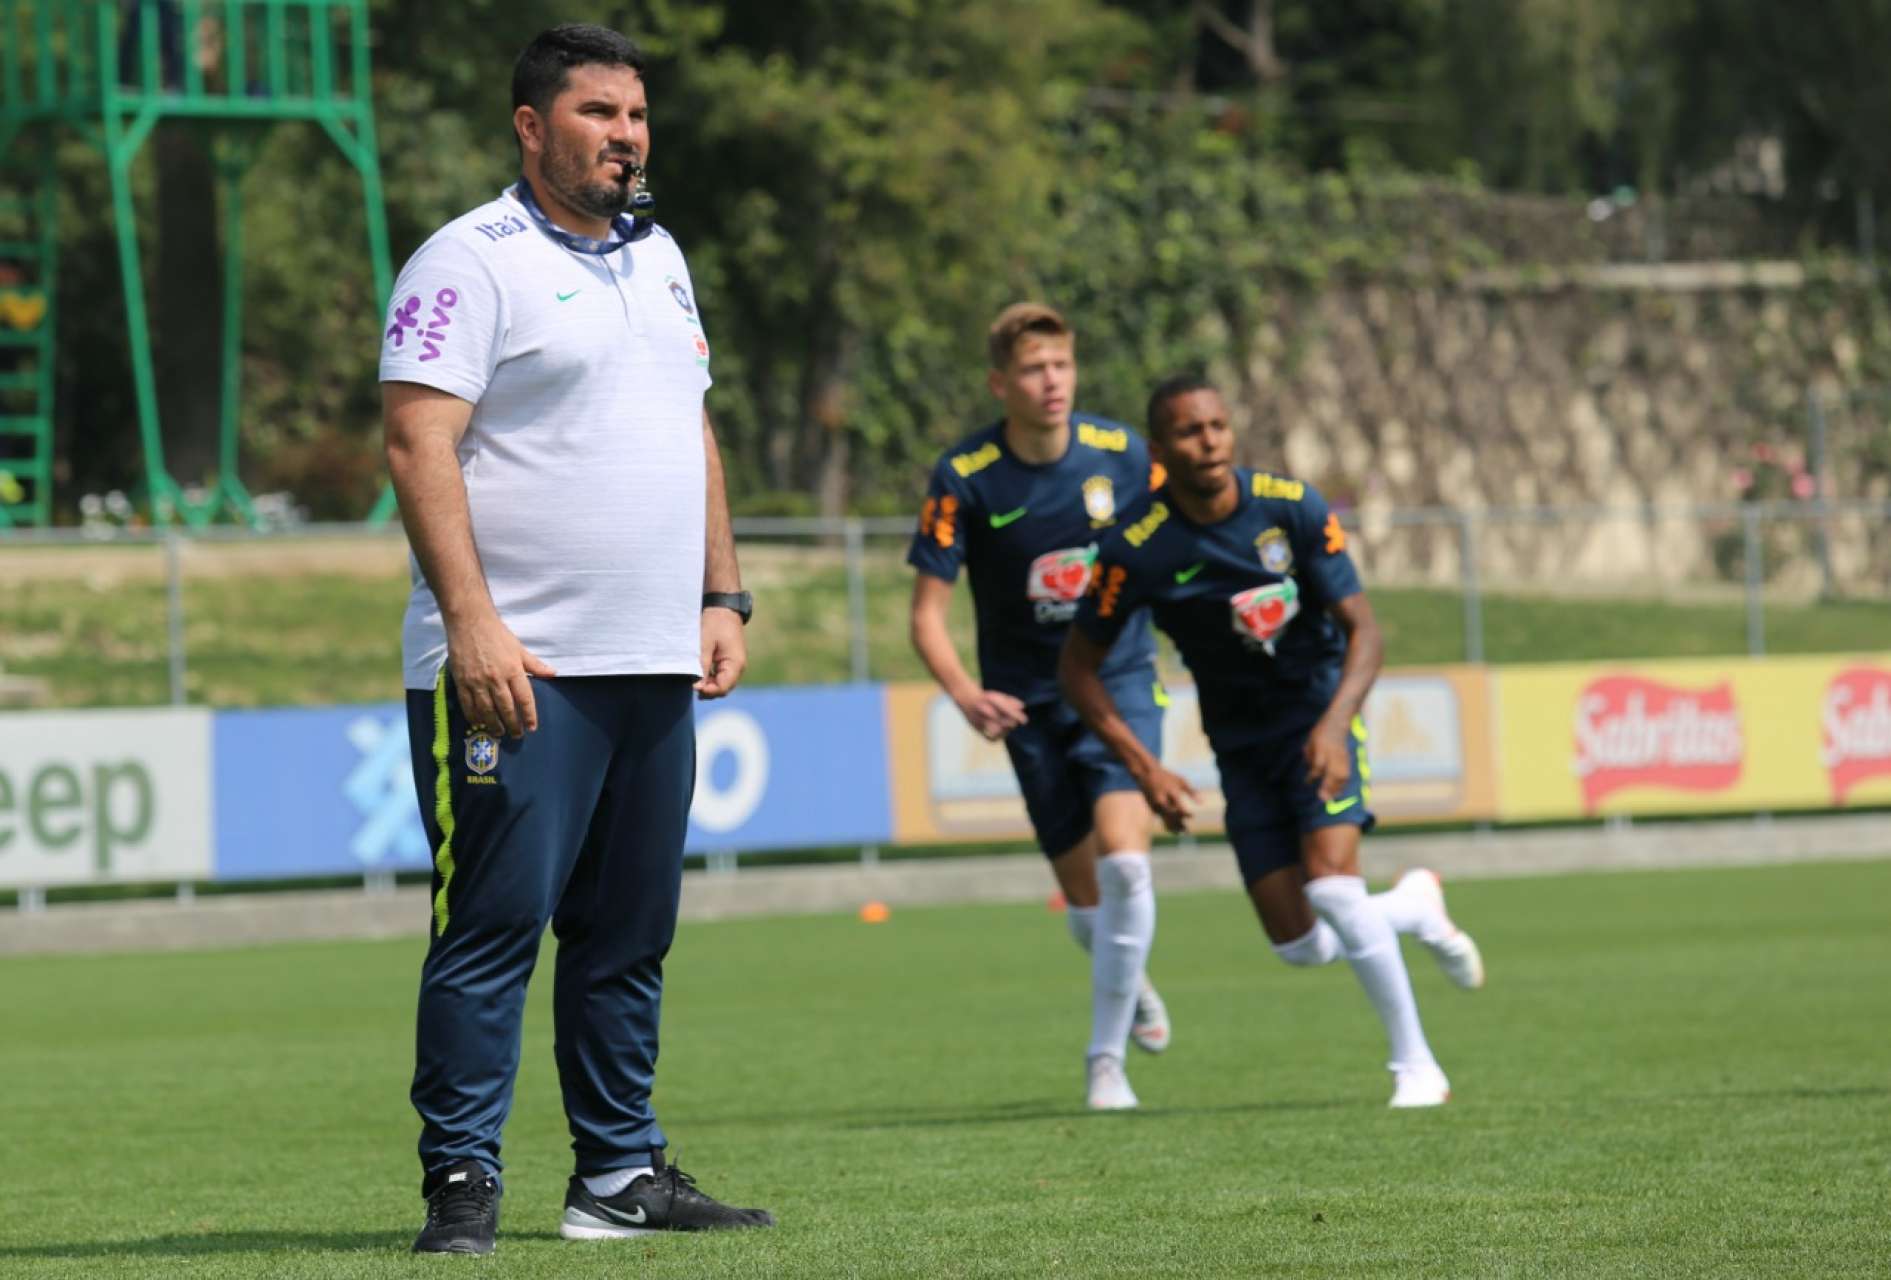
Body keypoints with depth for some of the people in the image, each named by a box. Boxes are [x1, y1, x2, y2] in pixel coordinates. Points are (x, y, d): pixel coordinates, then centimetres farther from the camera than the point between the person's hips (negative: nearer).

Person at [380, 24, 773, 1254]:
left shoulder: (657, 257, 18)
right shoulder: (470, 261, -7)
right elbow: (421, 445, -13)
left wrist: (722, 597, 16)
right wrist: (471, 622, -20)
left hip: (654, 662, 7)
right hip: (517, 666, -7)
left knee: (629, 931, 9)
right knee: (495, 922, -9)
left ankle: (622, 1172, 16)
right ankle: (463, 1184, -6)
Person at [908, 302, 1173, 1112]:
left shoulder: (1121, 454, -7)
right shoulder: (964, 478, -12)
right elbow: (927, 612, -12)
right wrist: (966, 695, -27)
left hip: (1121, 680, 0)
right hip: (1030, 701, 0)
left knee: (1123, 863, -21)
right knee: (1086, 902, 5)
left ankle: (1105, 1059, -9)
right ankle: (1128, 980, 42)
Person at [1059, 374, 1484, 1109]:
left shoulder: (1293, 508, -13)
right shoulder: (1139, 552, -14)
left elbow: (1363, 631, -13)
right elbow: (1079, 667, -5)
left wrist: (1334, 724, -30)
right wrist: (1143, 767, -14)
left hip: (1321, 722, -2)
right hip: (1242, 745, 2)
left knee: (1331, 885, -24)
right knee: (1300, 946, -4)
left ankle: (1415, 1067, -9)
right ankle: (1414, 910, 29)